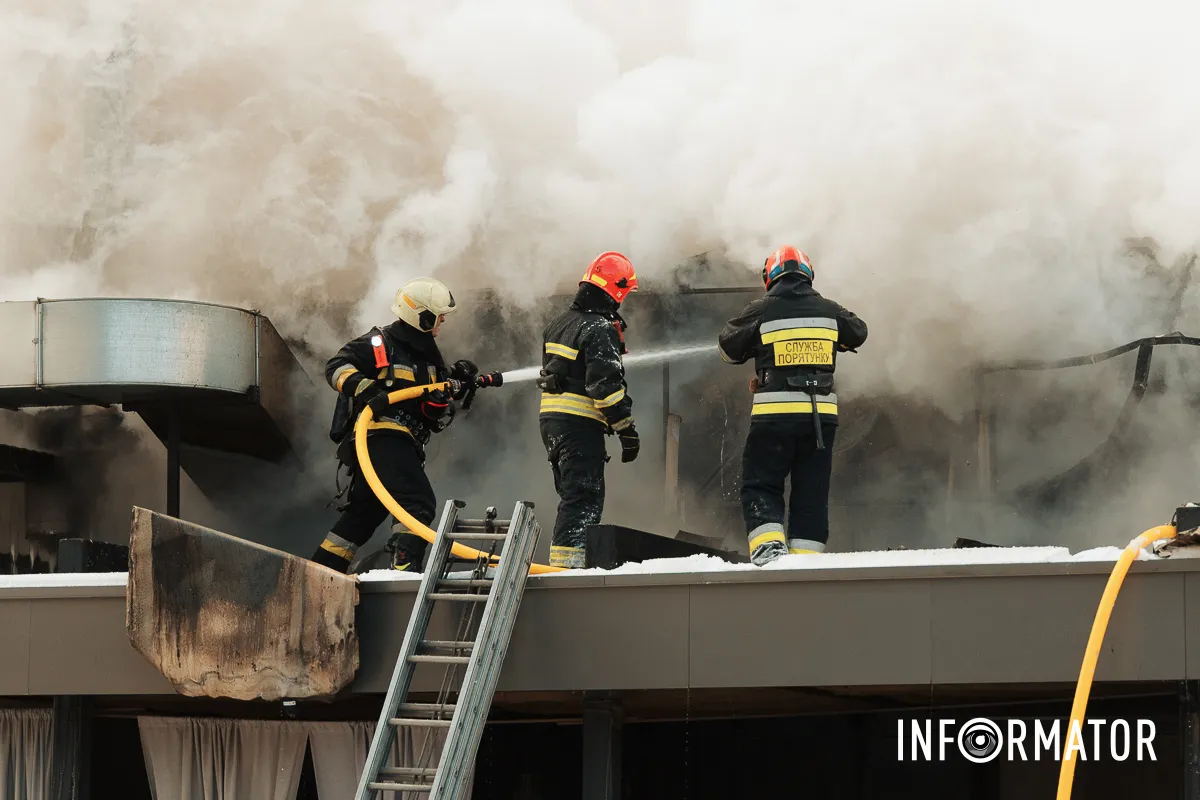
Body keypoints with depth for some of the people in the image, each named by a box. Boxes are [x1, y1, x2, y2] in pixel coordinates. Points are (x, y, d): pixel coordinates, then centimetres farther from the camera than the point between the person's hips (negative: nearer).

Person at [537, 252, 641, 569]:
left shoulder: (559, 324, 16)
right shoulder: (600, 329, -14)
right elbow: (606, 384, -19)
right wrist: (627, 431, -16)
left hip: (549, 417, 9)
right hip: (581, 424, -9)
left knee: (572, 495, 17)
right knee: (585, 498, -8)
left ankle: (559, 564, 19)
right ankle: (567, 562, -17)